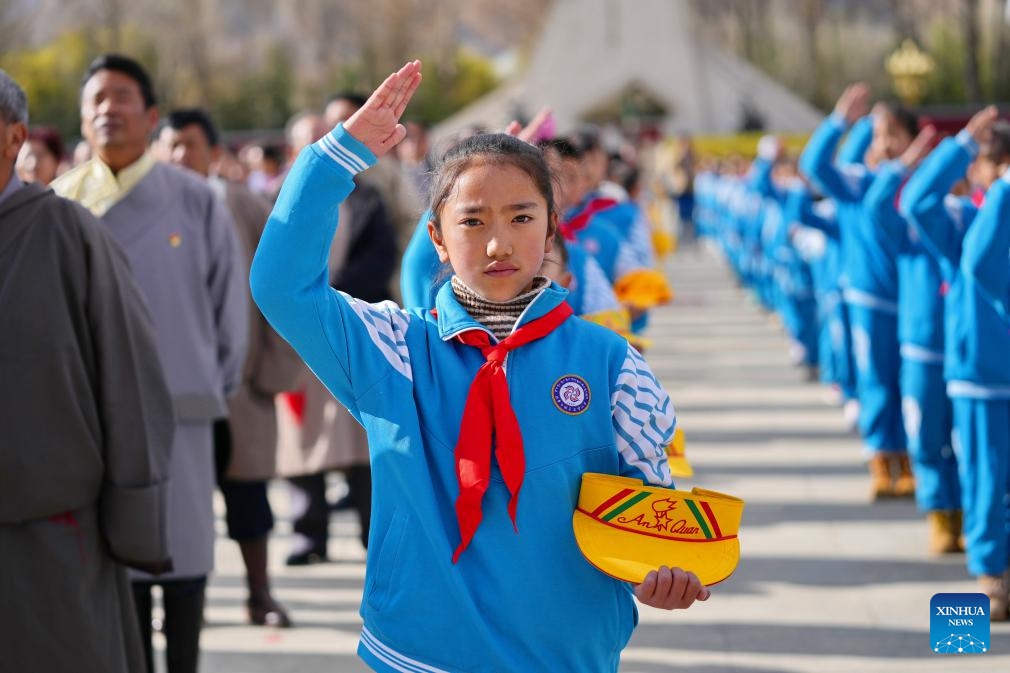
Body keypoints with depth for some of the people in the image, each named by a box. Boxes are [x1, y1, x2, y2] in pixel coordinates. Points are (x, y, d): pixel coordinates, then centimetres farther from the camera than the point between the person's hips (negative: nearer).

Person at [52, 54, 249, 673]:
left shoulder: (194, 200, -2)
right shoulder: (61, 204, 3)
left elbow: (229, 298, 3)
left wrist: (218, 385, 4)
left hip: (178, 406, -1)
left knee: (184, 551, 3)